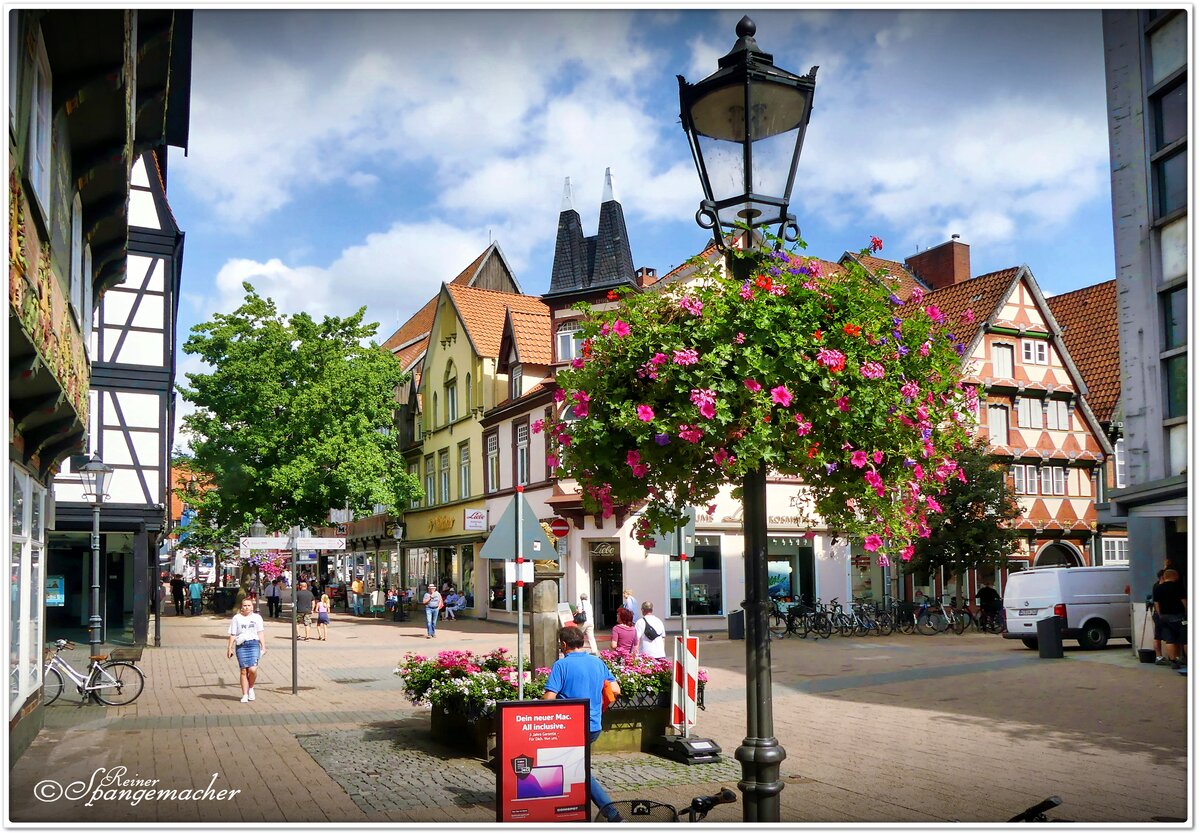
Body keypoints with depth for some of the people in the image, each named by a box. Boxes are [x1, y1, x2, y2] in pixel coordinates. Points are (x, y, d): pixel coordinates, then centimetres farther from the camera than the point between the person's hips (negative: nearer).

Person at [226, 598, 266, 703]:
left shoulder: (257, 617, 11)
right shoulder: (237, 618, 9)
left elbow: (260, 632, 10)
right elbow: (233, 635, 9)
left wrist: (263, 646, 2)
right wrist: (230, 648, 4)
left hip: (254, 644, 0)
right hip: (241, 646, 0)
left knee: (252, 669, -14)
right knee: (243, 671, -1)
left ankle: (251, 687, 12)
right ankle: (245, 694, 7)